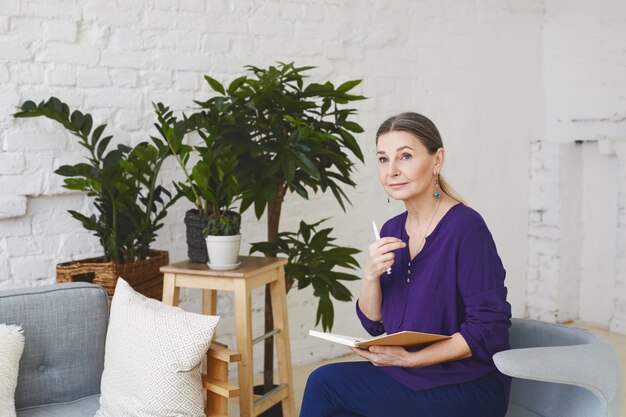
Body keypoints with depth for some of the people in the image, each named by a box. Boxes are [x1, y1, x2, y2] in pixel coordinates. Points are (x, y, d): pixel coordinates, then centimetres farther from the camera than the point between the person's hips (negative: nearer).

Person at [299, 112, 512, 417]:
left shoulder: (466, 228, -16)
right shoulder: (392, 230, 6)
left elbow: (488, 331, -19)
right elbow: (374, 324, 8)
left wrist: (410, 358, -20)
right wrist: (370, 276, -11)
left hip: (468, 389, -6)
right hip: (407, 378, 6)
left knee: (324, 382, -13)